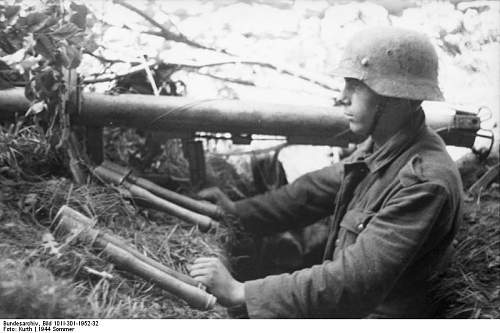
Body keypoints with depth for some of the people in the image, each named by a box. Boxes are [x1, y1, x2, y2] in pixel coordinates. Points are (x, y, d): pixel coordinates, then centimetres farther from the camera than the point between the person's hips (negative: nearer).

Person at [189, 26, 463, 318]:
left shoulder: (426, 181, -27)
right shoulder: (377, 148, 0)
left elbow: (358, 280, -31)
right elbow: (321, 188, 12)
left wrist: (242, 292, -31)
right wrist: (239, 211, 6)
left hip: (379, 314, -7)